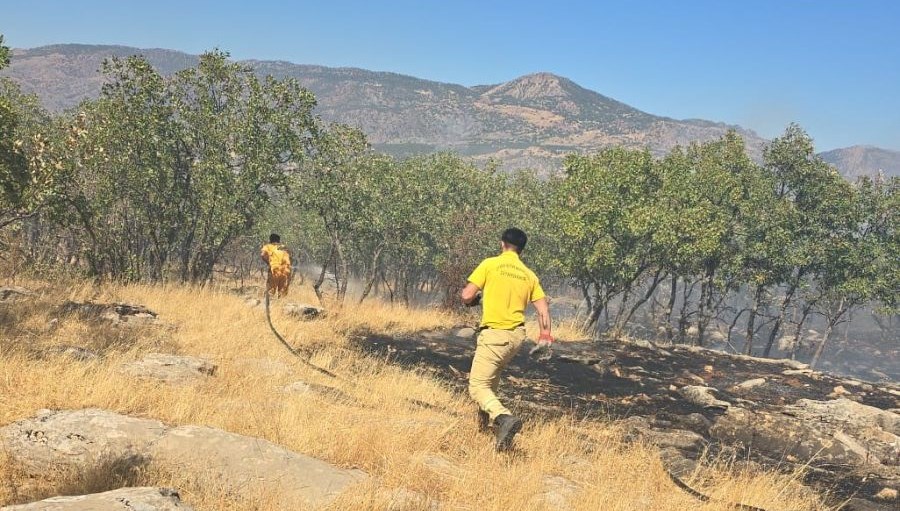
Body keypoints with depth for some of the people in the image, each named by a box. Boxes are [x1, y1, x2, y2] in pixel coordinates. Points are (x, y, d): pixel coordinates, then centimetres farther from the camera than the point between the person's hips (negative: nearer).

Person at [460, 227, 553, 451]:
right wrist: (545, 336, 19)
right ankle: (486, 415, 38)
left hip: (495, 335, -6)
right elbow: (543, 310, 6)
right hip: (517, 335, 6)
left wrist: (473, 299, 15)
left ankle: (504, 417, -29)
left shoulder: (490, 264, -5)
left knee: (477, 386, -6)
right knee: (492, 373, 31)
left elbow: (467, 296, -9)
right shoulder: (529, 275, 8)